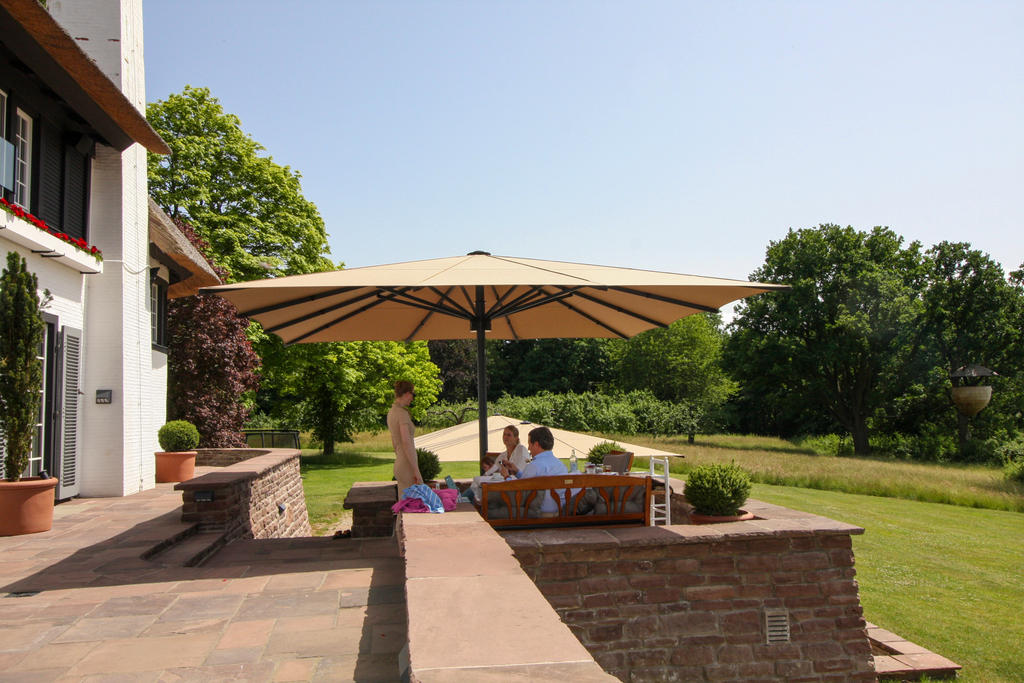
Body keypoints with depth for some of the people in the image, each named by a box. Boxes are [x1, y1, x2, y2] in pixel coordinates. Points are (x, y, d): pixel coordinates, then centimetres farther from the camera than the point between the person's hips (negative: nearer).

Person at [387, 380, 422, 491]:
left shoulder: (391, 412, 11)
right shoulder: (402, 413, -17)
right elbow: (406, 443, -24)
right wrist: (417, 471, -22)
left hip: (399, 466, 9)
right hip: (408, 469, -9)